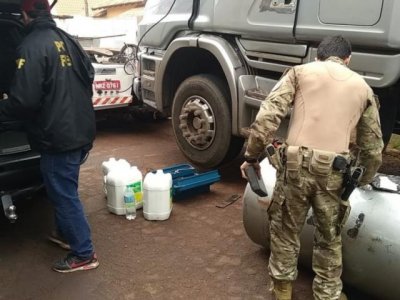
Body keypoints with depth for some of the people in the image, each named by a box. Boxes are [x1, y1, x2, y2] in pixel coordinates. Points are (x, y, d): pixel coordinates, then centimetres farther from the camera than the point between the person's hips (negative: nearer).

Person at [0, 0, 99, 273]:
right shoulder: (66, 39, 9)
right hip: (80, 130, 9)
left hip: (57, 137, -9)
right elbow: (89, 73, 19)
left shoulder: (32, 46, -18)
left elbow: (25, 99, -22)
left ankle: (84, 254, 14)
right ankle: (67, 235, 40)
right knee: (64, 191, 24)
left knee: (64, 196, 3)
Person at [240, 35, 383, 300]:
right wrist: (364, 179, 36)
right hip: (334, 171, 2)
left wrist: (252, 156, 4)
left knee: (285, 228, 19)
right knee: (329, 238, 20)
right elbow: (373, 147, 20)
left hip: (296, 164, -1)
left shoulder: (300, 72, 10)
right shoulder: (363, 87, 17)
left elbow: (267, 116, -4)